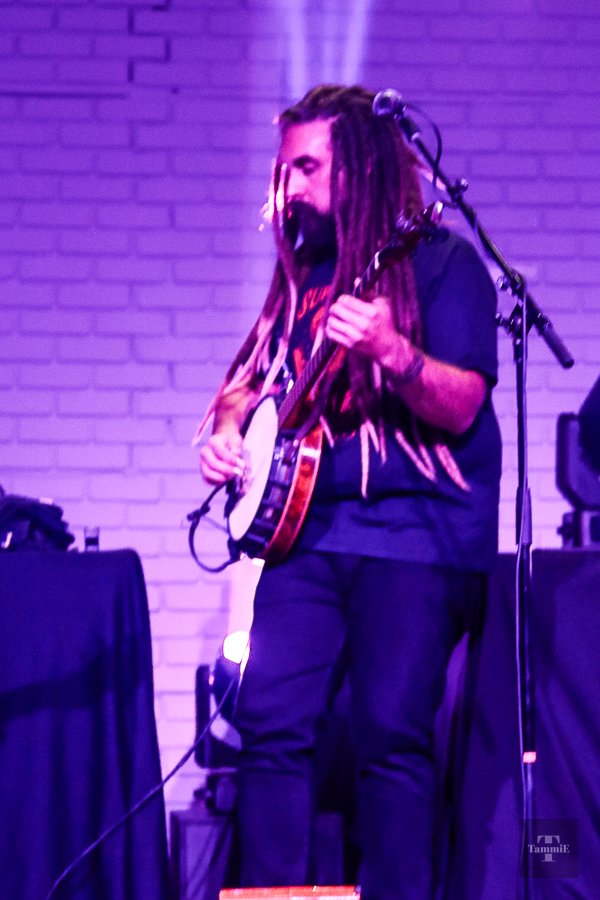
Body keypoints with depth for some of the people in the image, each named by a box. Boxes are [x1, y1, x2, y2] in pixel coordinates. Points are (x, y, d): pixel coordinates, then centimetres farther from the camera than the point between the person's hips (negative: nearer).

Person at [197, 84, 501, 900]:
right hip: (308, 527, 6)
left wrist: (392, 355, -29)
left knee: (392, 733, -13)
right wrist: (228, 432, 6)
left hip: (417, 533, -6)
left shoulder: (438, 261, -1)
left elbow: (463, 406, -11)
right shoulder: (302, 274, 19)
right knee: (270, 722, -4)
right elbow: (247, 383, 28)